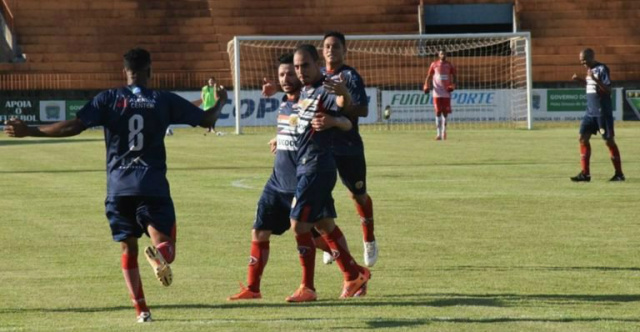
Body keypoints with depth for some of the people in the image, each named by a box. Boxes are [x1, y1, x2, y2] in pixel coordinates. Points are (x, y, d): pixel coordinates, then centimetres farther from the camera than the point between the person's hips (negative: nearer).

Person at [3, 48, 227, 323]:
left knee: (128, 249, 14)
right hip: (153, 184, -1)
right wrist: (220, 102, 32)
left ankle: (140, 309, 4)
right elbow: (206, 120, 10)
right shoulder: (164, 100, 3)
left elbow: (73, 127, -8)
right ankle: (158, 255, -39)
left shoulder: (108, 99, 2)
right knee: (165, 246, -1)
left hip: (118, 186, 1)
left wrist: (29, 131, -1)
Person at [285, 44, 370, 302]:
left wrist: (342, 98, -52)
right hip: (303, 165, 10)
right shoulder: (304, 91, 13)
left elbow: (344, 103, -32)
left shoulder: (325, 91, -14)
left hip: (317, 167, -10)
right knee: (324, 224, 15)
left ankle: (307, 288, -1)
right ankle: (354, 275, 25)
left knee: (299, 224, -8)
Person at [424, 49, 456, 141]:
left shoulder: (449, 65, 5)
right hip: (437, 93, -1)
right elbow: (429, 76, 8)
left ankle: (444, 131, 22)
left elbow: (453, 77, 11)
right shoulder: (434, 65, 4)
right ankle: (438, 133, -6)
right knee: (438, 112, -6)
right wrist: (426, 86, -7)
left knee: (445, 112, 4)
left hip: (446, 92, 1)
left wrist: (452, 85, -7)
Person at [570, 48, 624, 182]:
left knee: (609, 140, -2)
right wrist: (582, 80, 11)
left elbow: (608, 90, -20)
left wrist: (594, 79, -30)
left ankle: (619, 173, 7)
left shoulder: (602, 69, -14)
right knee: (583, 138, 1)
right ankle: (585, 173, 2)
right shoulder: (590, 70, 12)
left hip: (603, 112, -8)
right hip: (590, 111, 8)